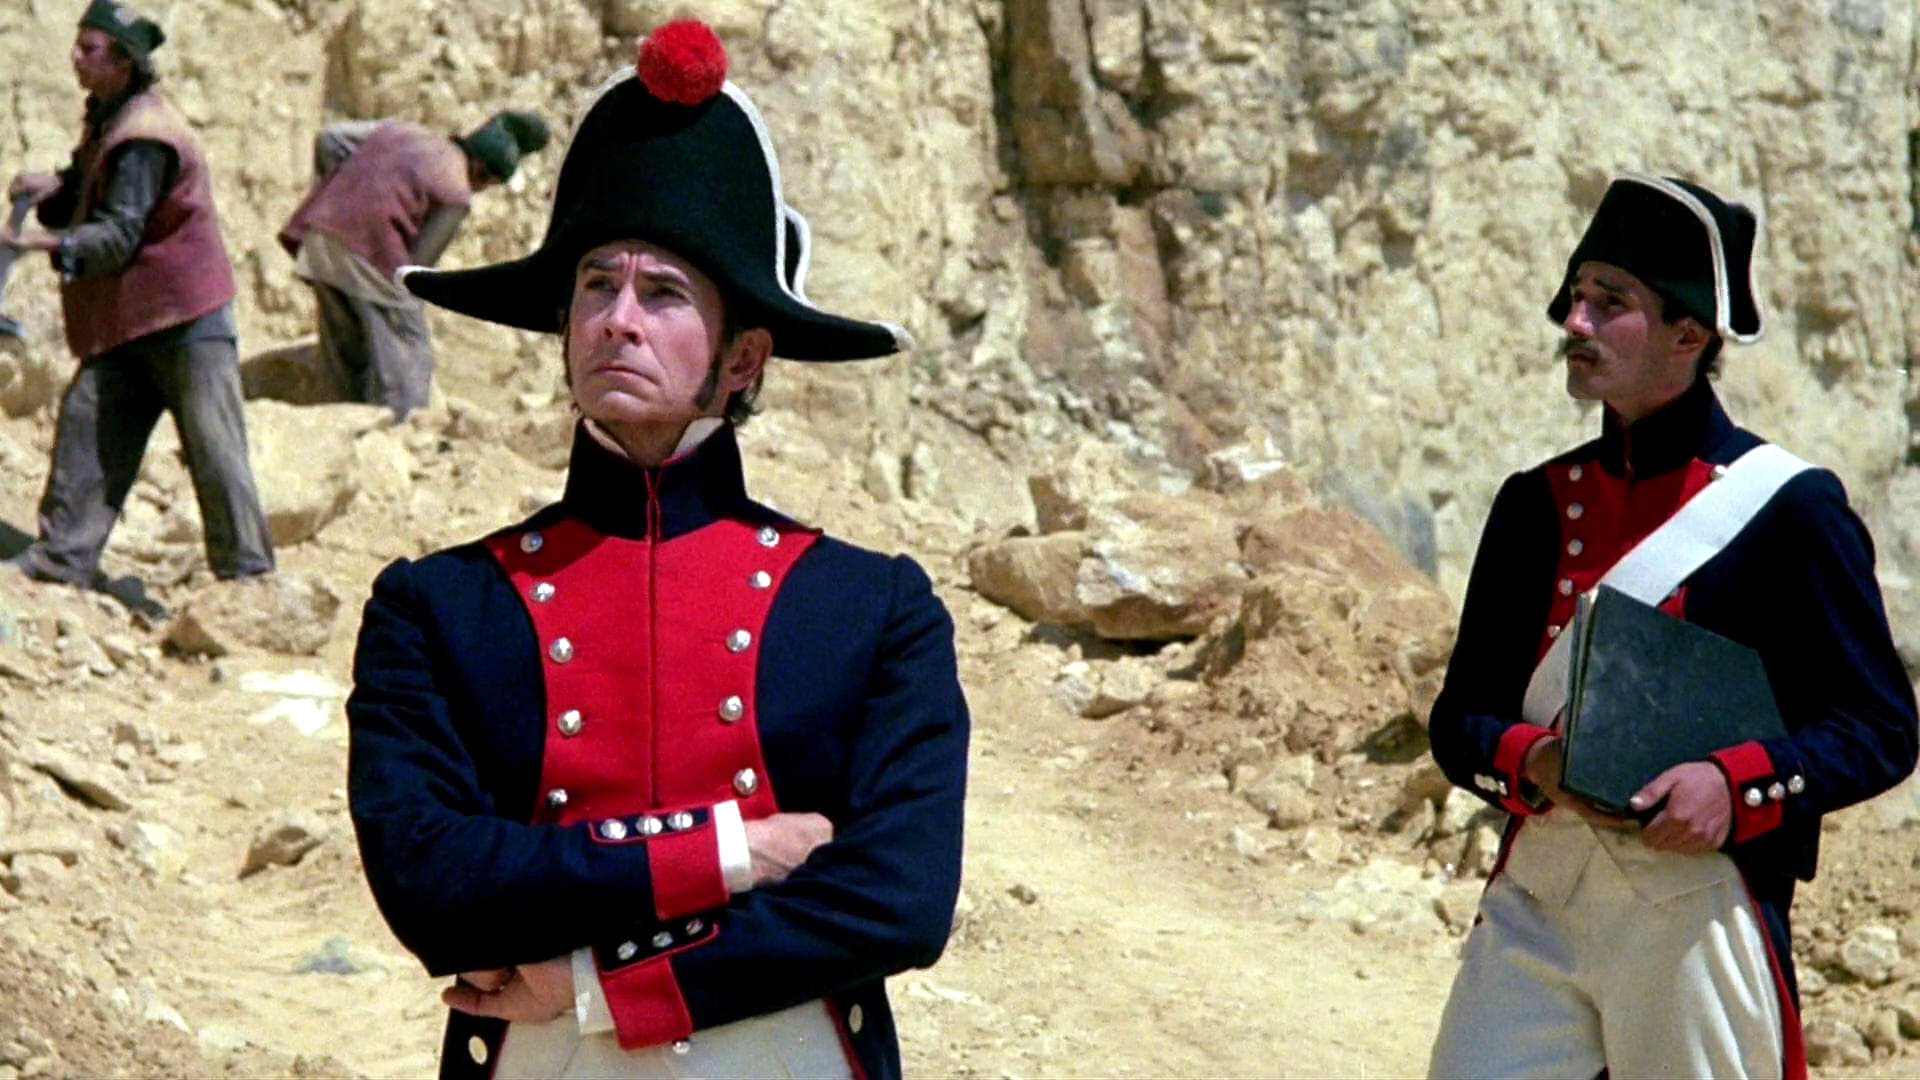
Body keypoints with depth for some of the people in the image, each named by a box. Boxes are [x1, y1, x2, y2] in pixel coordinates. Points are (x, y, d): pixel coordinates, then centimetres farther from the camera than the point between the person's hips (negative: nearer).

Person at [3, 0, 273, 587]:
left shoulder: (145, 137, -17)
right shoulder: (108, 120, 13)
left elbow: (121, 230, -25)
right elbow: (88, 204, 18)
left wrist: (60, 245, -39)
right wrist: (55, 190, -4)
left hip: (186, 317, -9)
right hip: (124, 321, 9)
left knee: (212, 444, -7)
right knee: (85, 425, 2)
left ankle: (246, 569, -2)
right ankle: (62, 557, 6)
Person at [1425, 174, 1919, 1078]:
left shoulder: (1789, 507, -2)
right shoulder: (1535, 504, 11)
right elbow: (1460, 720, 11)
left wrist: (1736, 786, -19)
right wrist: (1532, 764, -11)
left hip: (1696, 911, -4)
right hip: (1534, 902, 4)